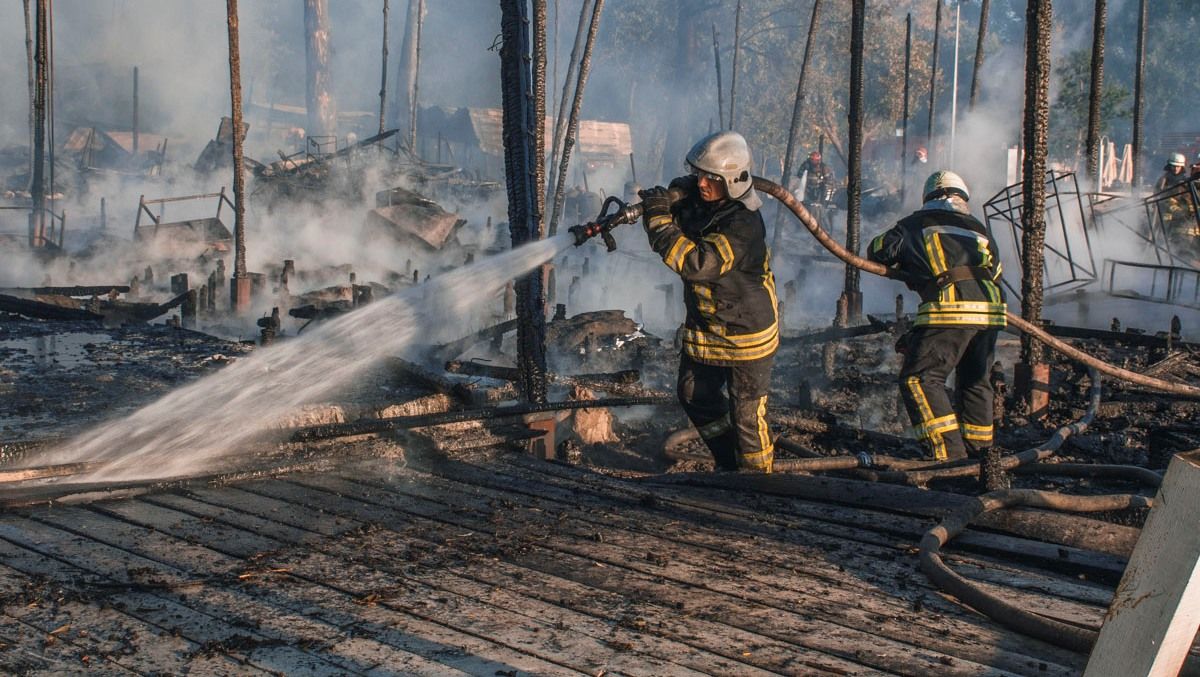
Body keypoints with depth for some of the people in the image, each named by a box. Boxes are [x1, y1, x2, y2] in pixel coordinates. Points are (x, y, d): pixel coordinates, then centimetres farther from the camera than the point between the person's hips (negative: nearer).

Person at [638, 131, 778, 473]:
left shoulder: (744, 224, -29)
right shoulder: (696, 200, -4)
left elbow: (696, 263, -37)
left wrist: (659, 219, -33)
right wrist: (655, 206, -9)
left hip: (746, 333, -8)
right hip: (703, 326, 8)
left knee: (746, 413, 0)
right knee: (695, 396, 19)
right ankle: (729, 462, 38)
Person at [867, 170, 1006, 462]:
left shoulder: (917, 223, 15)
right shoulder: (978, 228, 27)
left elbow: (878, 252, 16)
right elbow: (995, 270, 27)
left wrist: (904, 264, 35)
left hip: (950, 307, -6)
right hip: (990, 308, 6)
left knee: (919, 379, -2)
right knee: (975, 381, 21)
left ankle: (950, 452, -10)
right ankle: (979, 449, 28)